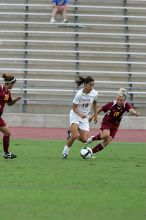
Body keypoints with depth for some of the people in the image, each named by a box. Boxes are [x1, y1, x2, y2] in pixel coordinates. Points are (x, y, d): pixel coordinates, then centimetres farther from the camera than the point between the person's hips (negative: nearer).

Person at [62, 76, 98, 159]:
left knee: (84, 139, -7)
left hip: (85, 117, 4)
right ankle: (65, 153, -2)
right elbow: (74, 107, -16)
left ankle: (71, 135, 24)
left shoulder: (94, 93, -9)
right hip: (75, 115, -4)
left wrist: (95, 115, 15)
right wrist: (80, 114, -34)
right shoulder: (79, 94, -21)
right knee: (74, 136, -22)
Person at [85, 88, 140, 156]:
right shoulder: (112, 104, -23)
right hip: (107, 121, -2)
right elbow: (101, 109, -9)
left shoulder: (126, 105, -22)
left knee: (106, 142, -4)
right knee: (106, 135, -31)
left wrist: (135, 113, -67)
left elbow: (131, 110, -44)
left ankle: (92, 152, 12)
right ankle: (93, 138, -1)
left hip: (115, 124, 2)